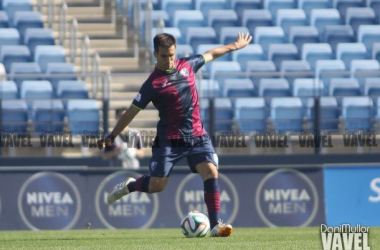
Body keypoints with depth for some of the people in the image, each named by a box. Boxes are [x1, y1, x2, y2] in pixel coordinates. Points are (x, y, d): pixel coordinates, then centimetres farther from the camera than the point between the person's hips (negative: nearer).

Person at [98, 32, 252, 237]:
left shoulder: (187, 65, 6)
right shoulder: (153, 83, -9)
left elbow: (210, 55, 25)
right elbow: (132, 111, -7)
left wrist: (234, 46, 36)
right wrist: (112, 136, -9)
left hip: (197, 137, 4)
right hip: (169, 140, -4)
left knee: (211, 172, -16)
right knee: (157, 185, -6)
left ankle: (215, 225, -17)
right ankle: (128, 186, 28)